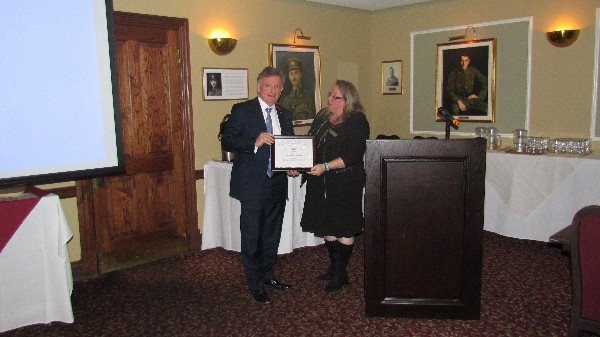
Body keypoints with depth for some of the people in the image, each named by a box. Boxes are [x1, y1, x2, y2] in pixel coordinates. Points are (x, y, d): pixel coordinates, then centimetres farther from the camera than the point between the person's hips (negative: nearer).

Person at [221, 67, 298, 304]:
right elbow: (227, 141, -12)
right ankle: (255, 285, 17)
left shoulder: (285, 115, 12)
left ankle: (267, 275, 35)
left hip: (277, 184, 6)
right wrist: (255, 142, -25)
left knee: (272, 235, 17)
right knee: (252, 237, 2)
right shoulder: (242, 111, -5)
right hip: (253, 186, -5)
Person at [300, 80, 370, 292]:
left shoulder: (357, 121, -9)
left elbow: (354, 155, -17)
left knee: (344, 230, 4)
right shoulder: (321, 118, 12)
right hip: (321, 184, 7)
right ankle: (334, 268, 29)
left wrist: (326, 167, -24)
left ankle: (340, 274, 17)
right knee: (327, 228, 13)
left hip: (345, 185, -7)